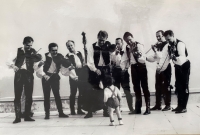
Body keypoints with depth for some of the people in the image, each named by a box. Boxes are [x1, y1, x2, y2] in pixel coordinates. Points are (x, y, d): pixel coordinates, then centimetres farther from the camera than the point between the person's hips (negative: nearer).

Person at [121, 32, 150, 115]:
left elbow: (143, 59, -18)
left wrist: (138, 56, -35)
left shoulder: (139, 46, -12)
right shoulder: (127, 48, 6)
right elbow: (124, 59, 9)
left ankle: (148, 108, 4)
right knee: (136, 88, 10)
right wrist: (123, 68, -3)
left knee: (144, 87, -2)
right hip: (133, 68, 6)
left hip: (141, 67, -6)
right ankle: (138, 108, 17)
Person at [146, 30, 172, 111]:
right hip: (159, 68, 8)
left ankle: (168, 105, 9)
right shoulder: (158, 45, 13)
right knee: (158, 87, 10)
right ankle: (158, 105, 18)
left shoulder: (167, 45, -10)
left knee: (166, 87, -1)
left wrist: (155, 50, -29)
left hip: (165, 68, -7)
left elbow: (161, 56, -20)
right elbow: (154, 58, 14)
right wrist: (145, 58, 2)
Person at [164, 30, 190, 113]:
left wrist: (175, 57, -54)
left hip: (184, 66, -8)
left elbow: (182, 58, -36)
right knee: (178, 86, 11)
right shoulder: (170, 46, 0)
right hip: (177, 66, 8)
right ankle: (179, 106, 20)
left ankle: (184, 107, 0)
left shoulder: (180, 44, -24)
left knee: (184, 86, -5)